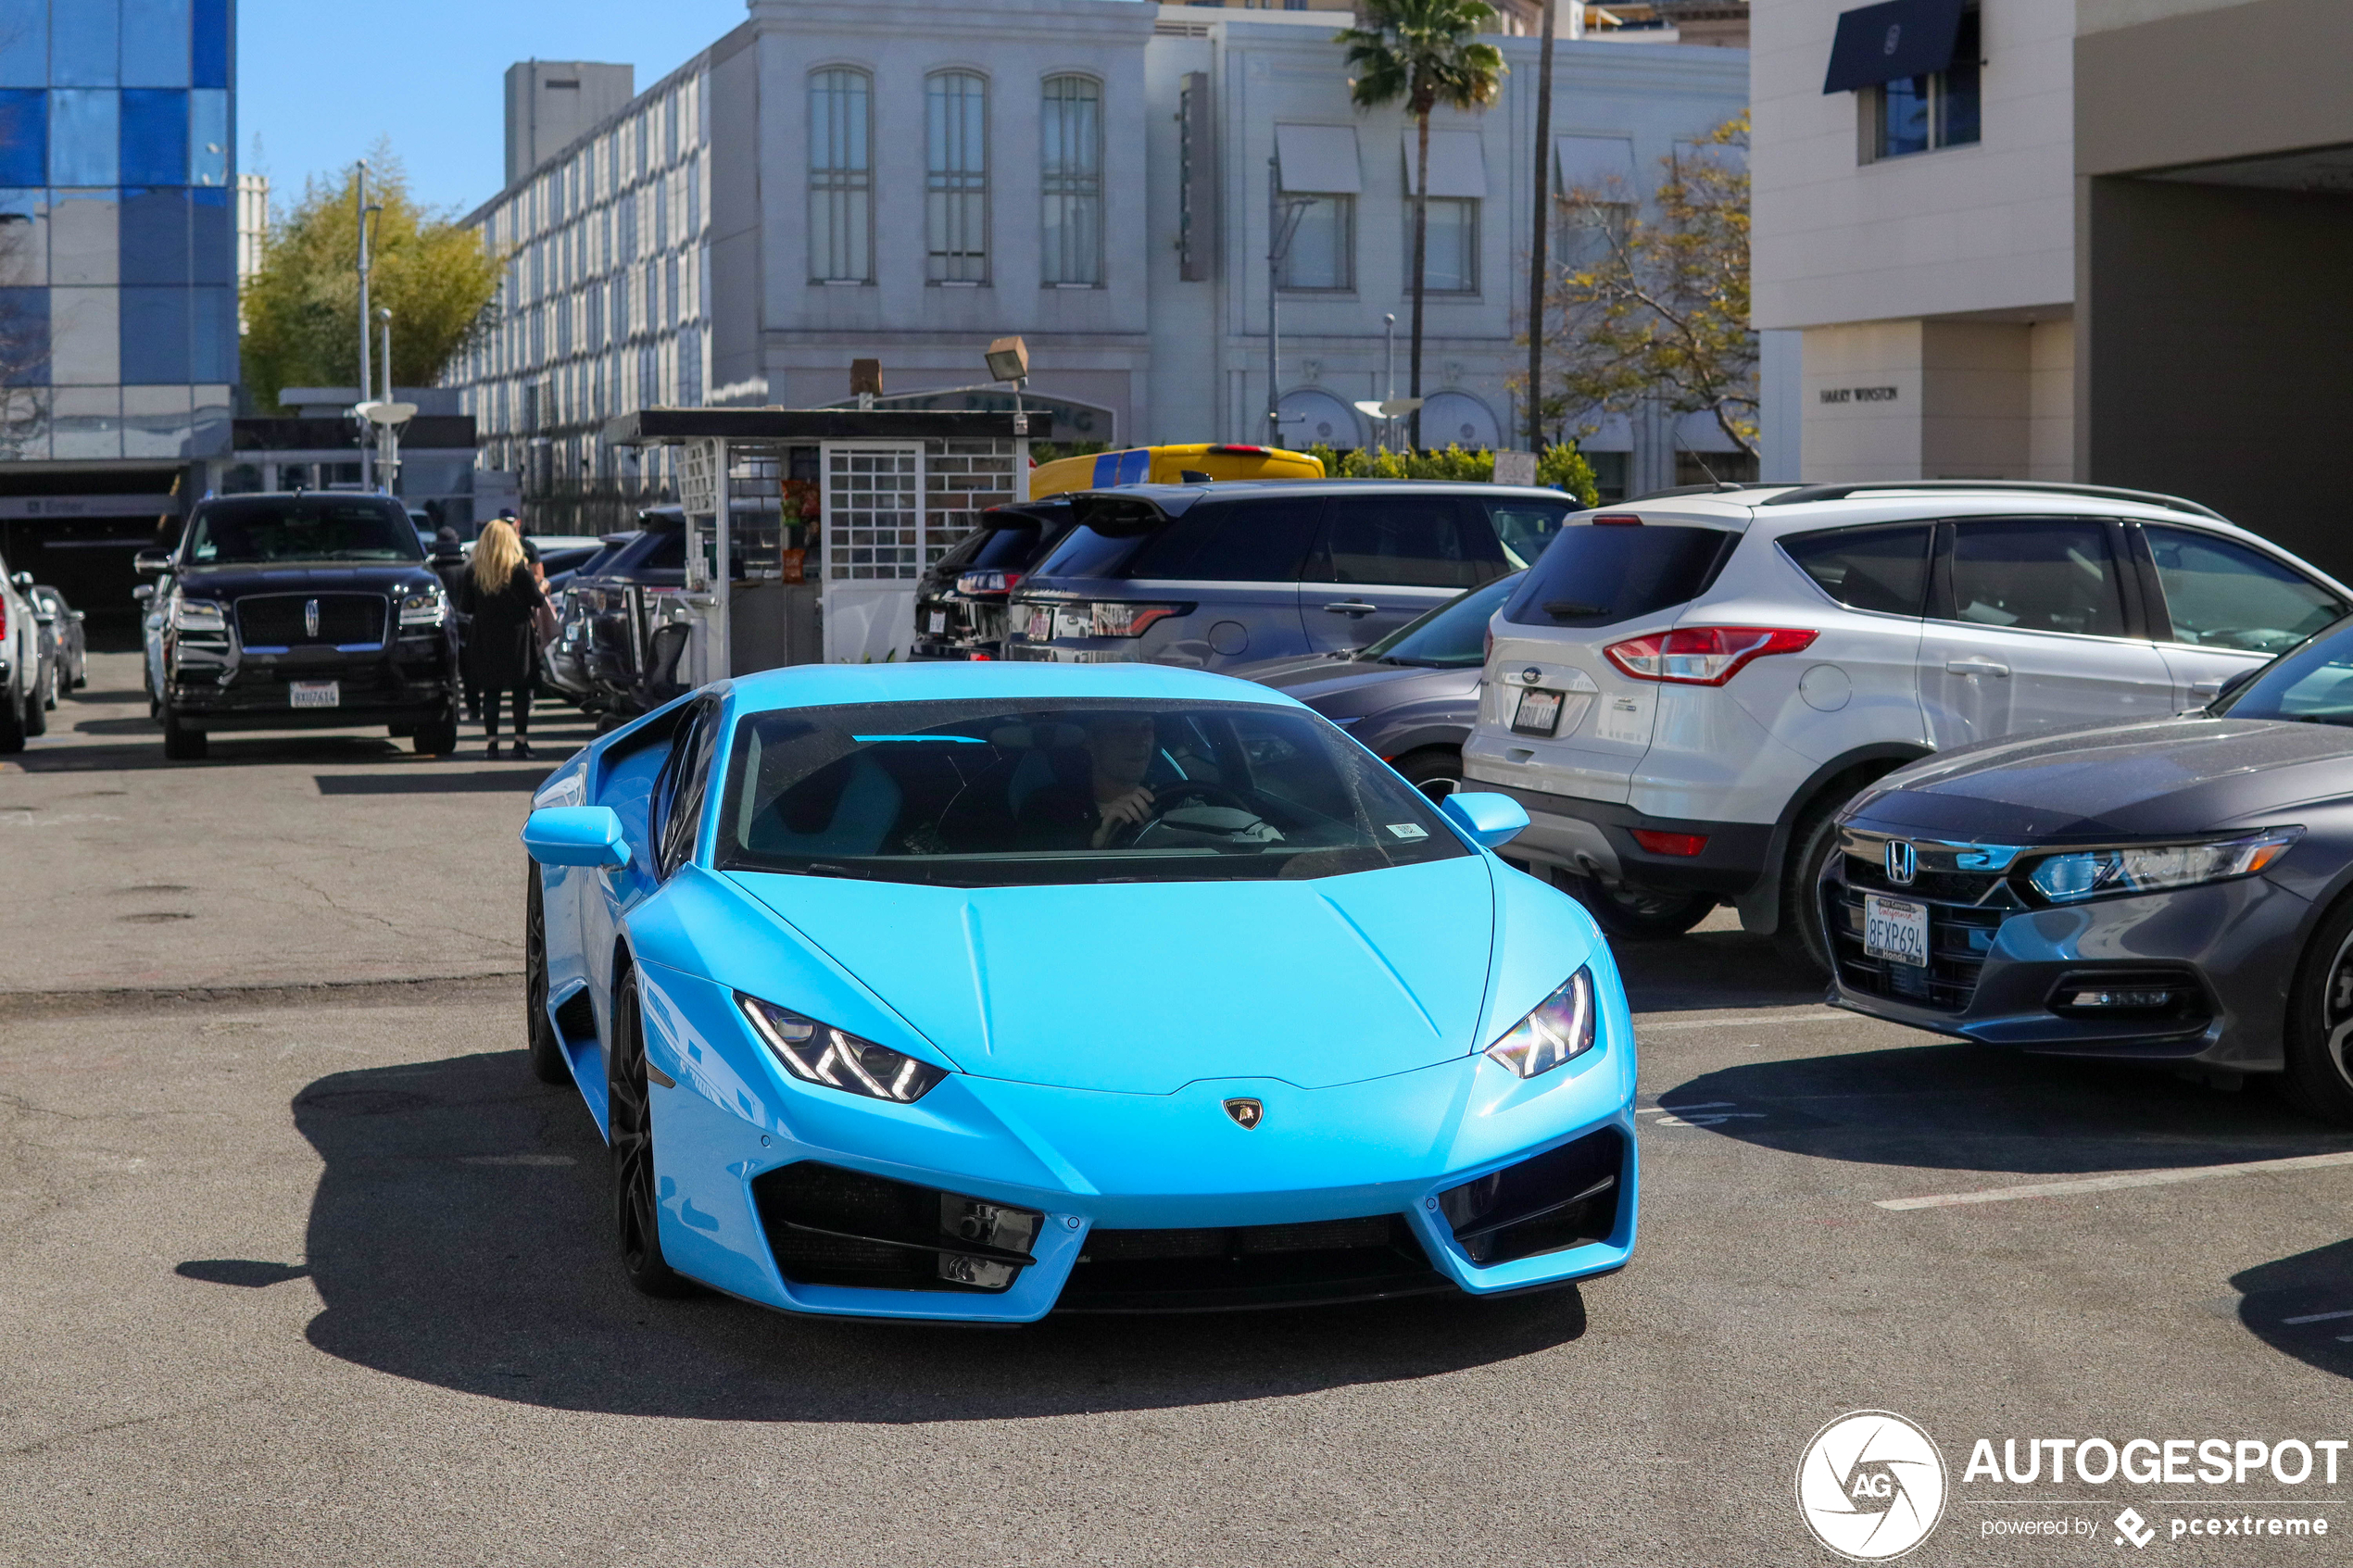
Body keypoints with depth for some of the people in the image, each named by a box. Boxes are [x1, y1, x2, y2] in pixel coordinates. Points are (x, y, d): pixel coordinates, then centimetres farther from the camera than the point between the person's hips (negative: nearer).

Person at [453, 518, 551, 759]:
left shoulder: (473, 572, -2)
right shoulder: (519, 570, -9)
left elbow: (465, 608, 4)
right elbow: (536, 600, -4)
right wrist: (542, 589, 17)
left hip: (486, 639, 2)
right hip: (517, 638, -2)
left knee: (491, 691, 7)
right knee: (521, 690, 4)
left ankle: (492, 741, 3)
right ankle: (521, 741, 0)